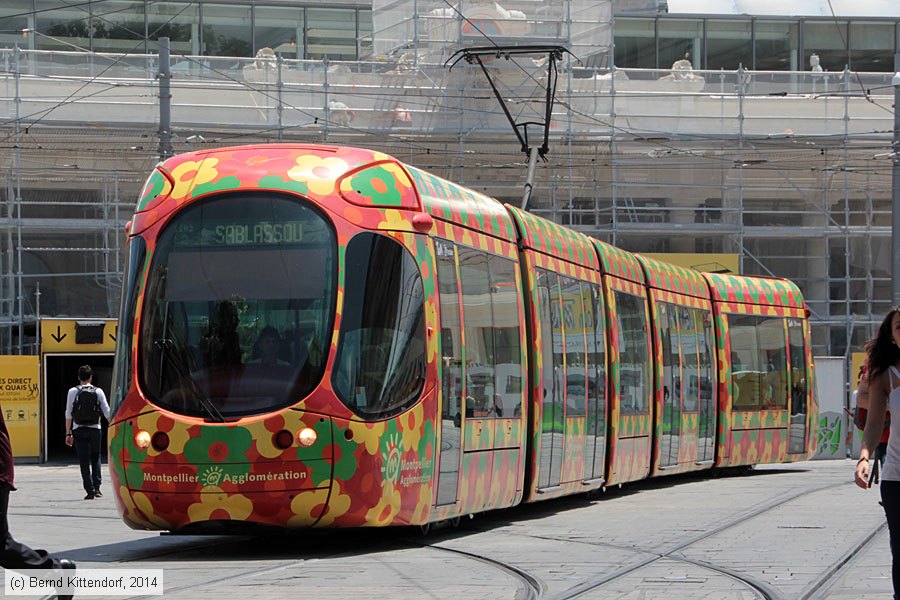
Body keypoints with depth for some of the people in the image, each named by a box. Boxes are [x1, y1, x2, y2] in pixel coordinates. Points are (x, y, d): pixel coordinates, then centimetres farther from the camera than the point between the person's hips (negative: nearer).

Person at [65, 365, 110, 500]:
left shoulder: (73, 391, 1)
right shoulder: (98, 391, 2)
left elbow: (68, 414, 1)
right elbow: (107, 412, 2)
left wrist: (68, 433, 6)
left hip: (79, 430, -1)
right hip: (95, 429, 1)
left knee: (84, 461, 0)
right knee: (95, 458, 18)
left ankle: (90, 490, -6)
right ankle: (96, 487, 10)